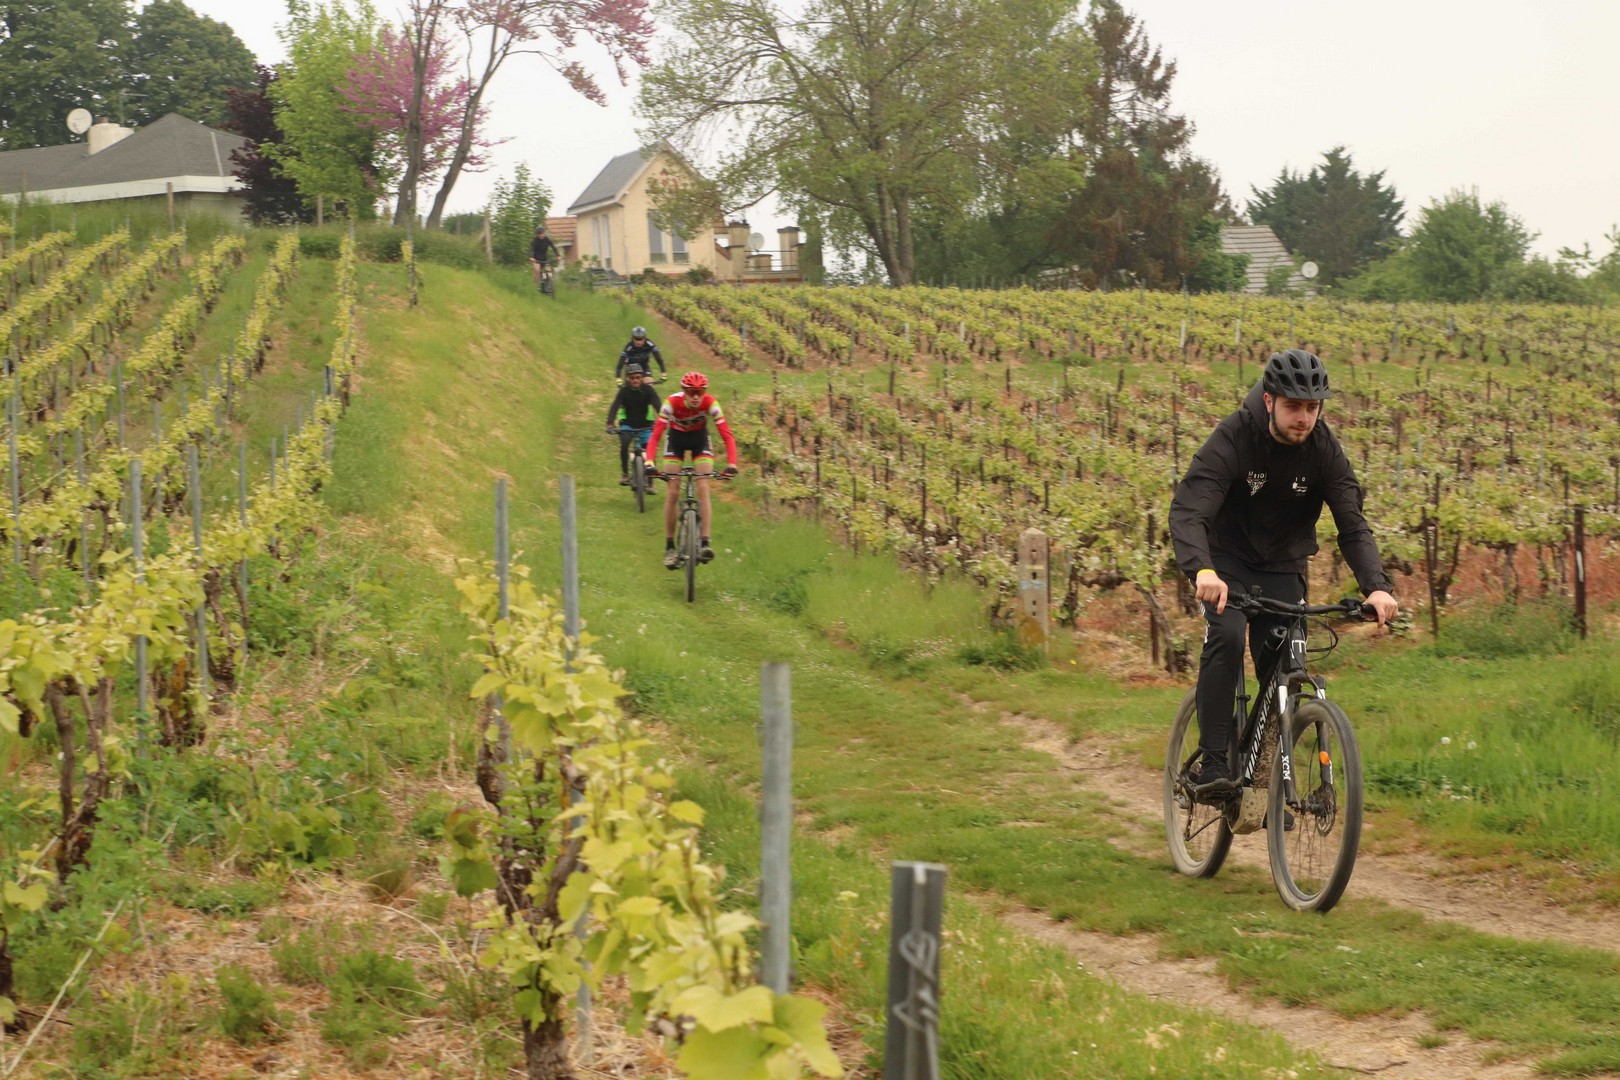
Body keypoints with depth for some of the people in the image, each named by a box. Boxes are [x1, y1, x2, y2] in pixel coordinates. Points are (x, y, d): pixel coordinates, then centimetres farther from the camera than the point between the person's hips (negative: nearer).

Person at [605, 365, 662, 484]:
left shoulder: (647, 389, -13)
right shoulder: (624, 390, -13)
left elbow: (658, 405, -23)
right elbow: (614, 407, -24)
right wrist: (610, 424, -40)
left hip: (645, 425, 0)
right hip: (627, 424, 0)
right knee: (624, 443, -29)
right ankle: (625, 473, -14)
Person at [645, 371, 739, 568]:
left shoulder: (710, 403, -30)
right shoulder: (672, 403, -32)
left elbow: (727, 435, -33)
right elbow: (656, 434, -35)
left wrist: (731, 464, -46)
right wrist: (649, 462, -49)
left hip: (699, 438, 0)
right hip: (676, 438, 0)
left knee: (703, 489, -16)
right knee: (673, 493, -6)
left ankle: (705, 542, -17)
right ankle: (669, 547, 3)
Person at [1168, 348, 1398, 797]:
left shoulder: (1324, 448, -14)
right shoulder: (1234, 438, -24)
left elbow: (1352, 525, -16)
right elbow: (1187, 510, -35)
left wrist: (1377, 585, -34)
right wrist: (1201, 570, -54)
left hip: (1283, 567, 3)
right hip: (1227, 561, -3)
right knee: (1227, 635, -29)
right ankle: (1212, 762, -26)